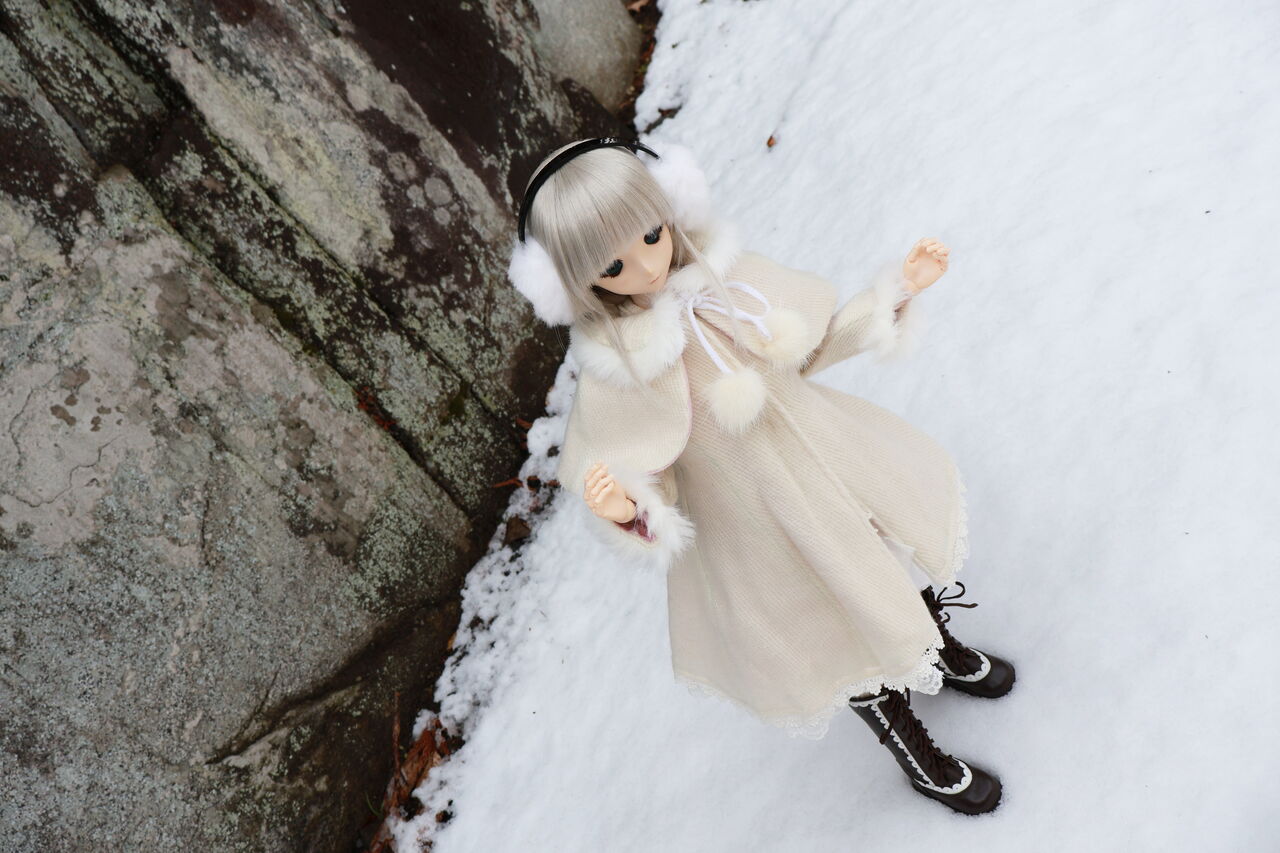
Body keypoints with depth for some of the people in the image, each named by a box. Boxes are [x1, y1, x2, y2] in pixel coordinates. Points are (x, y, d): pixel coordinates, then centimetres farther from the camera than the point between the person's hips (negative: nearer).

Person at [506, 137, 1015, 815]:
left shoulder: (722, 274, -16)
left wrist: (895, 289, -3)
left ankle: (941, 650, 68)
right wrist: (625, 510, -43)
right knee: (845, 636, 18)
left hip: (830, 457, 5)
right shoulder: (614, 374, -29)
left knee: (904, 559, 29)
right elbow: (651, 485, -20)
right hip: (757, 525, -5)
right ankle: (915, 755, 53)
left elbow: (815, 341, 1)